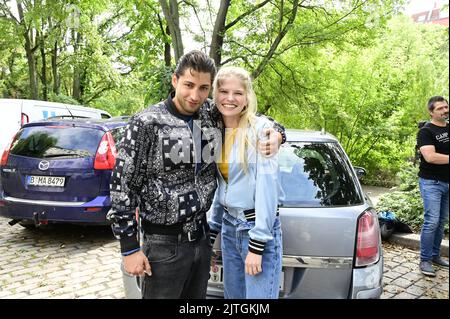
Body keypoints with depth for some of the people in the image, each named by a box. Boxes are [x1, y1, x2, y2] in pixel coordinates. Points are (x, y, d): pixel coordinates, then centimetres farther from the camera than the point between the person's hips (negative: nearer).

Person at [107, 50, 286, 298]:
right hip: (164, 245, -5)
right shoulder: (147, 123, -14)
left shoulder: (213, 115, 0)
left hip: (202, 238, 5)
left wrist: (275, 135, -9)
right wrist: (129, 248, -11)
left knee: (197, 297, 20)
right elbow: (121, 186, -11)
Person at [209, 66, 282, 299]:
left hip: (259, 229, -6)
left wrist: (256, 244, -18)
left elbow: (267, 186, -17)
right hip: (228, 227, 7)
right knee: (233, 296, 17)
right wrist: (211, 232, 16)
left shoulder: (260, 128, -13)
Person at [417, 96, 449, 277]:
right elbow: (430, 157, -22)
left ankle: (435, 255, 24)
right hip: (431, 182, -7)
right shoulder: (426, 131, -9)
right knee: (432, 221, -10)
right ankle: (425, 260, -1)